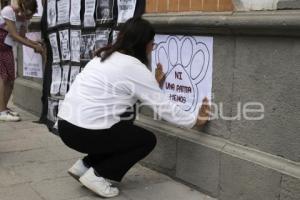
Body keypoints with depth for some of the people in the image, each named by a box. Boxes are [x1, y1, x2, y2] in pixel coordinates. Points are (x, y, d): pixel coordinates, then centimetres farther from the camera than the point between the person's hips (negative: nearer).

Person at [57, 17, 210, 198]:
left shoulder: (106, 56, 14)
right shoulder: (135, 68, -10)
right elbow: (163, 105, -5)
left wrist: (154, 84, 29)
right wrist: (195, 120, 6)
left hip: (66, 125, 9)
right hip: (85, 132, -8)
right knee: (148, 140, 8)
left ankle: (85, 165, 19)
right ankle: (97, 175, 2)